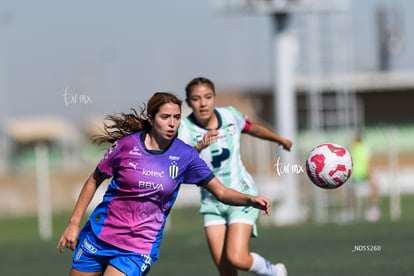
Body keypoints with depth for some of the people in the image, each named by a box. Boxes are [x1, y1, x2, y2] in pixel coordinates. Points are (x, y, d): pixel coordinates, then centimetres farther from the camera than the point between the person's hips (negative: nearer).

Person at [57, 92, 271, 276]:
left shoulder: (184, 156, -6)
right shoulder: (127, 145, -9)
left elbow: (221, 192, -5)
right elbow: (94, 181, 3)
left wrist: (250, 200, -24)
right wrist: (74, 223, -1)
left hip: (140, 247, -1)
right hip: (100, 236, 1)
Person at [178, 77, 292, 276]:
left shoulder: (230, 116, -8)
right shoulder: (185, 128, -16)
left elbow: (253, 128, 15)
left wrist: (281, 140, 33)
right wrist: (199, 147, -50)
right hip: (211, 201, 1)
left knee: (237, 258, -18)